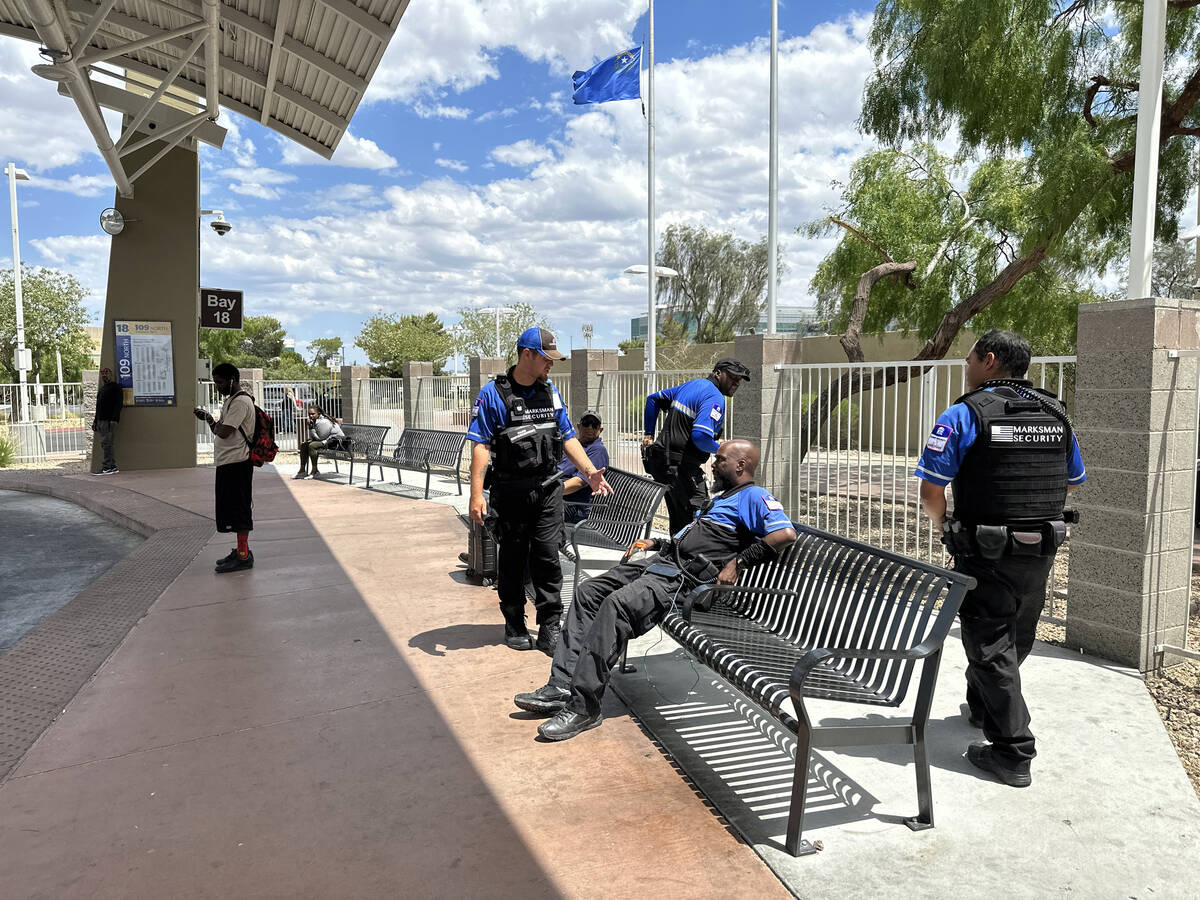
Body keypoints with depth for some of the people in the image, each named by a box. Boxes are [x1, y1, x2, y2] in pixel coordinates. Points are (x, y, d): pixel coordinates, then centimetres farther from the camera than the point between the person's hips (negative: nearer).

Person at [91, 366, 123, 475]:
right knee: (105, 445, 6)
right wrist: (95, 420, 21)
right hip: (101, 421, 9)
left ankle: (106, 468, -12)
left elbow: (119, 404, -12)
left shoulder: (116, 387, -3)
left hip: (109, 421, -9)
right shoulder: (101, 389, 25)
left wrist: (114, 419, -21)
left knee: (106, 444, -12)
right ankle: (113, 467, 8)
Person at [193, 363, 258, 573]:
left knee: (239, 508, -6)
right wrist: (209, 419, 7)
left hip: (236, 463, -11)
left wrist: (210, 420, -5)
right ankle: (241, 550, 23)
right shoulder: (231, 400, 18)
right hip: (228, 462, 11)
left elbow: (224, 432, -22)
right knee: (232, 508, 15)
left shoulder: (241, 402, -16)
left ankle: (243, 556, -1)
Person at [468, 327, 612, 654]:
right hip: (510, 491, -3)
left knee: (547, 557, 0)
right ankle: (514, 625, 23)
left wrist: (590, 472, 5)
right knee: (512, 559, 9)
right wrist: (476, 495, -16)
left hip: (548, 489, 3)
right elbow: (481, 446, -10)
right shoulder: (493, 394, -6)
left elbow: (568, 437, 16)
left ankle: (550, 629, 7)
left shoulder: (551, 392, 11)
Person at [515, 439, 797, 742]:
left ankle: (584, 705, -27)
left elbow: (786, 533, -18)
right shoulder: (720, 499, 31)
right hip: (662, 560, 11)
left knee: (618, 603, -31)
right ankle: (561, 686, -7)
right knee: (587, 593, -1)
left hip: (684, 577, -11)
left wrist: (738, 562, -19)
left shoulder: (753, 496, 0)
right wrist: (656, 543, 23)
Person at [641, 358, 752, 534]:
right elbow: (700, 436, -28)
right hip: (681, 466, -10)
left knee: (678, 521, 17)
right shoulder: (715, 398, -13)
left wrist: (649, 434, 21)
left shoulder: (693, 384, 16)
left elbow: (653, 398, 23)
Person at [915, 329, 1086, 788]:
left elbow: (930, 493, -16)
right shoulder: (1055, 413, 5)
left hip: (987, 556, -6)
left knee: (990, 647, 5)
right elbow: (1072, 481, 18)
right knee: (1015, 639, 23)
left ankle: (1012, 752, 8)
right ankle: (981, 705, 46)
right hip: (1042, 552, 7)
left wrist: (944, 524, 3)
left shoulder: (964, 415, -14)